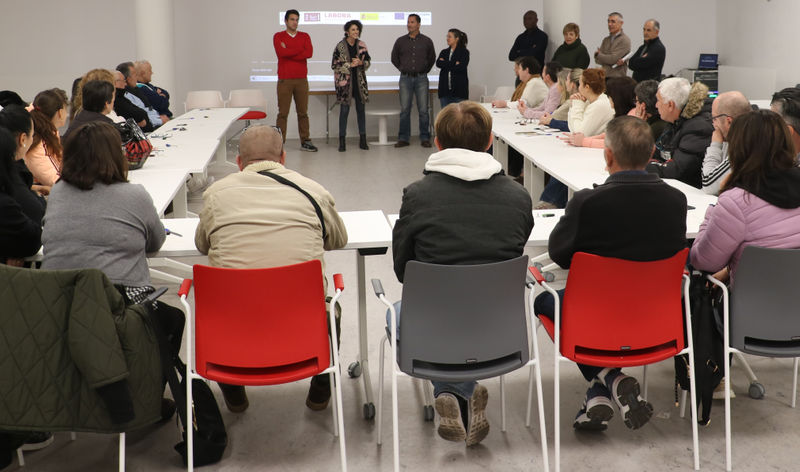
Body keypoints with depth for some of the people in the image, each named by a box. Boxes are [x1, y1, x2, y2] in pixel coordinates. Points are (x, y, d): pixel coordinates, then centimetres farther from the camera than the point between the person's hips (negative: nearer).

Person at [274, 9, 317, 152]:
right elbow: (281, 52, -14)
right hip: (284, 80, -2)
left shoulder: (305, 36, 11)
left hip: (301, 79, 2)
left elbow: (309, 53, -7)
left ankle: (305, 141, 12)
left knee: (303, 112, 5)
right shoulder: (278, 36, 5)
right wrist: (300, 50, -6)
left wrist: (289, 52, -8)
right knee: (283, 113, -3)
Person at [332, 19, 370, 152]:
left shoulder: (362, 45, 5)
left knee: (361, 109, 7)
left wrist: (360, 62, -11)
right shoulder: (340, 46, -6)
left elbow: (368, 61, 11)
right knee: (344, 110, -2)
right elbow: (335, 65, -7)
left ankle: (363, 140, 14)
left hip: (359, 80, 4)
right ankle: (342, 142, 5)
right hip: (344, 81, -4)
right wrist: (350, 65, -15)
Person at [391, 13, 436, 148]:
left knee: (423, 110, -2)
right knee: (404, 109, 1)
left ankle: (425, 138, 5)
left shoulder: (426, 41, 4)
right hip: (405, 79, 1)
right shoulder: (400, 41, 5)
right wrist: (404, 69, 13)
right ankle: (403, 138, 6)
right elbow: (394, 58, 18)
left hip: (421, 79, -1)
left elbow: (432, 58, 17)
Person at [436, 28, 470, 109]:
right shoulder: (444, 52, 16)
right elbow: (438, 63, -3)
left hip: (459, 89, -4)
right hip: (445, 89, 4)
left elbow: (461, 67, -13)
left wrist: (445, 63, -6)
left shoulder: (464, 52, 2)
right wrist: (454, 64, -9)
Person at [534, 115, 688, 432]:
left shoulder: (587, 202, -25)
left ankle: (609, 380, 14)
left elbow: (558, 253, -10)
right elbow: (674, 250, 5)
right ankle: (599, 395, 27)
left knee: (544, 301, 28)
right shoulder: (675, 200, -12)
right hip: (656, 316, 4)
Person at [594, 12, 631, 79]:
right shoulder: (606, 40, 16)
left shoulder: (625, 40, -5)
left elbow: (612, 59, -14)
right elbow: (597, 60, 7)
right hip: (604, 77, 6)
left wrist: (598, 54, 4)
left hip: (617, 78, -6)